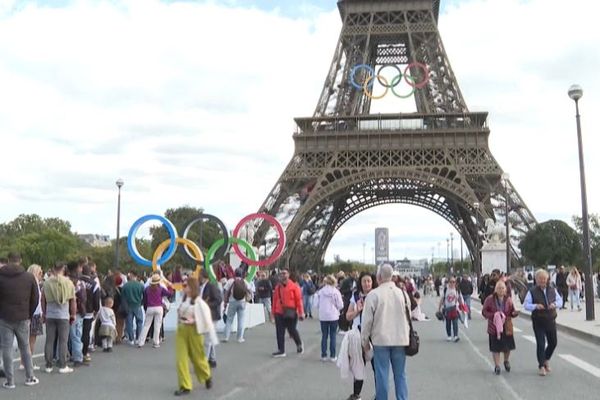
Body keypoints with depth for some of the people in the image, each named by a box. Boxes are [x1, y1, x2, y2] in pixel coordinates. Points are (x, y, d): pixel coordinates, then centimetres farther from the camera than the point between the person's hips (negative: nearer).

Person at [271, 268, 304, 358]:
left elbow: (299, 300, -8)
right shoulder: (277, 287, 7)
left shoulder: (294, 286, -7)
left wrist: (301, 313, -10)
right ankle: (281, 351, 11)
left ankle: (299, 344, 33)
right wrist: (273, 312, 13)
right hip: (279, 313, 4)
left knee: (292, 330, 6)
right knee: (280, 332, 3)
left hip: (291, 313, -4)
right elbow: (275, 300, 12)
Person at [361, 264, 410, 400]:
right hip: (400, 339, 3)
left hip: (381, 339, -3)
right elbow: (408, 317, 11)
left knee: (382, 375, 5)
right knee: (400, 375, 11)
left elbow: (367, 320, -6)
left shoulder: (373, 295, -9)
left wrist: (365, 341, 6)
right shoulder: (403, 293, 2)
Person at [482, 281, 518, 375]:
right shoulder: (490, 299, -8)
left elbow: (512, 311, 7)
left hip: (506, 327, 3)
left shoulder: (508, 299, 0)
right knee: (496, 347, 1)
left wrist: (514, 313, -17)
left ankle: (506, 361, 39)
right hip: (494, 327, -2)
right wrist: (493, 315, -21)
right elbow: (484, 312, -5)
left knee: (508, 346, 10)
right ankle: (497, 366, 14)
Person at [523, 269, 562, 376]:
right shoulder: (532, 292, -7)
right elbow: (526, 305, -8)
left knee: (553, 342, 11)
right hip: (538, 322, -4)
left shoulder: (552, 290, 6)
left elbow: (560, 301, 9)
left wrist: (555, 304, -13)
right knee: (541, 344, -3)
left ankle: (546, 359, 37)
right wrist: (535, 306, -26)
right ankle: (541, 366, 10)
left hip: (551, 320, 4)